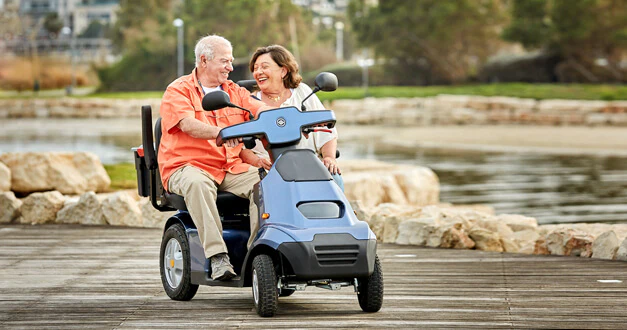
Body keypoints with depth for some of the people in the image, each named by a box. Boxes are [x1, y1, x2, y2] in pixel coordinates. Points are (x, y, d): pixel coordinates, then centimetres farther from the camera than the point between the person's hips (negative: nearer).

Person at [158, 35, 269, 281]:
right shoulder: (178, 91, 1)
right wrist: (221, 133, -37)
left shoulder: (234, 92, 19)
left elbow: (261, 110, 3)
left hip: (232, 168, 5)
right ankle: (217, 257, -42)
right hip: (187, 166, -5)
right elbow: (189, 125, -18)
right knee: (197, 183, -39)